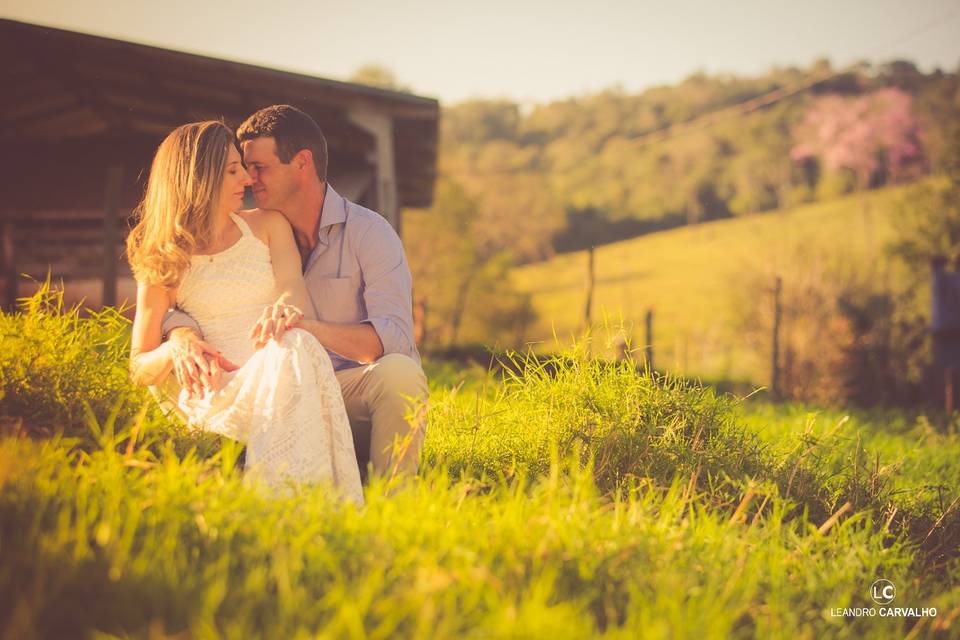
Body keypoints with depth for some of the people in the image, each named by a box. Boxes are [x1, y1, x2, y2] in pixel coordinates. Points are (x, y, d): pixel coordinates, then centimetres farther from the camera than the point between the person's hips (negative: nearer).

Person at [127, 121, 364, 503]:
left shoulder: (268, 225, 18)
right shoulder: (162, 263, 11)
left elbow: (295, 293, -1)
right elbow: (138, 368, 11)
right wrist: (174, 348, -14)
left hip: (284, 386, 2)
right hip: (221, 396, -2)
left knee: (295, 343, -36)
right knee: (294, 348, -36)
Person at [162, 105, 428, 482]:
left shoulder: (368, 232, -7)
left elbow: (393, 338, -22)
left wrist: (308, 326, -40)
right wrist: (184, 338, -25)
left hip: (360, 394, -4)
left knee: (398, 370, -36)